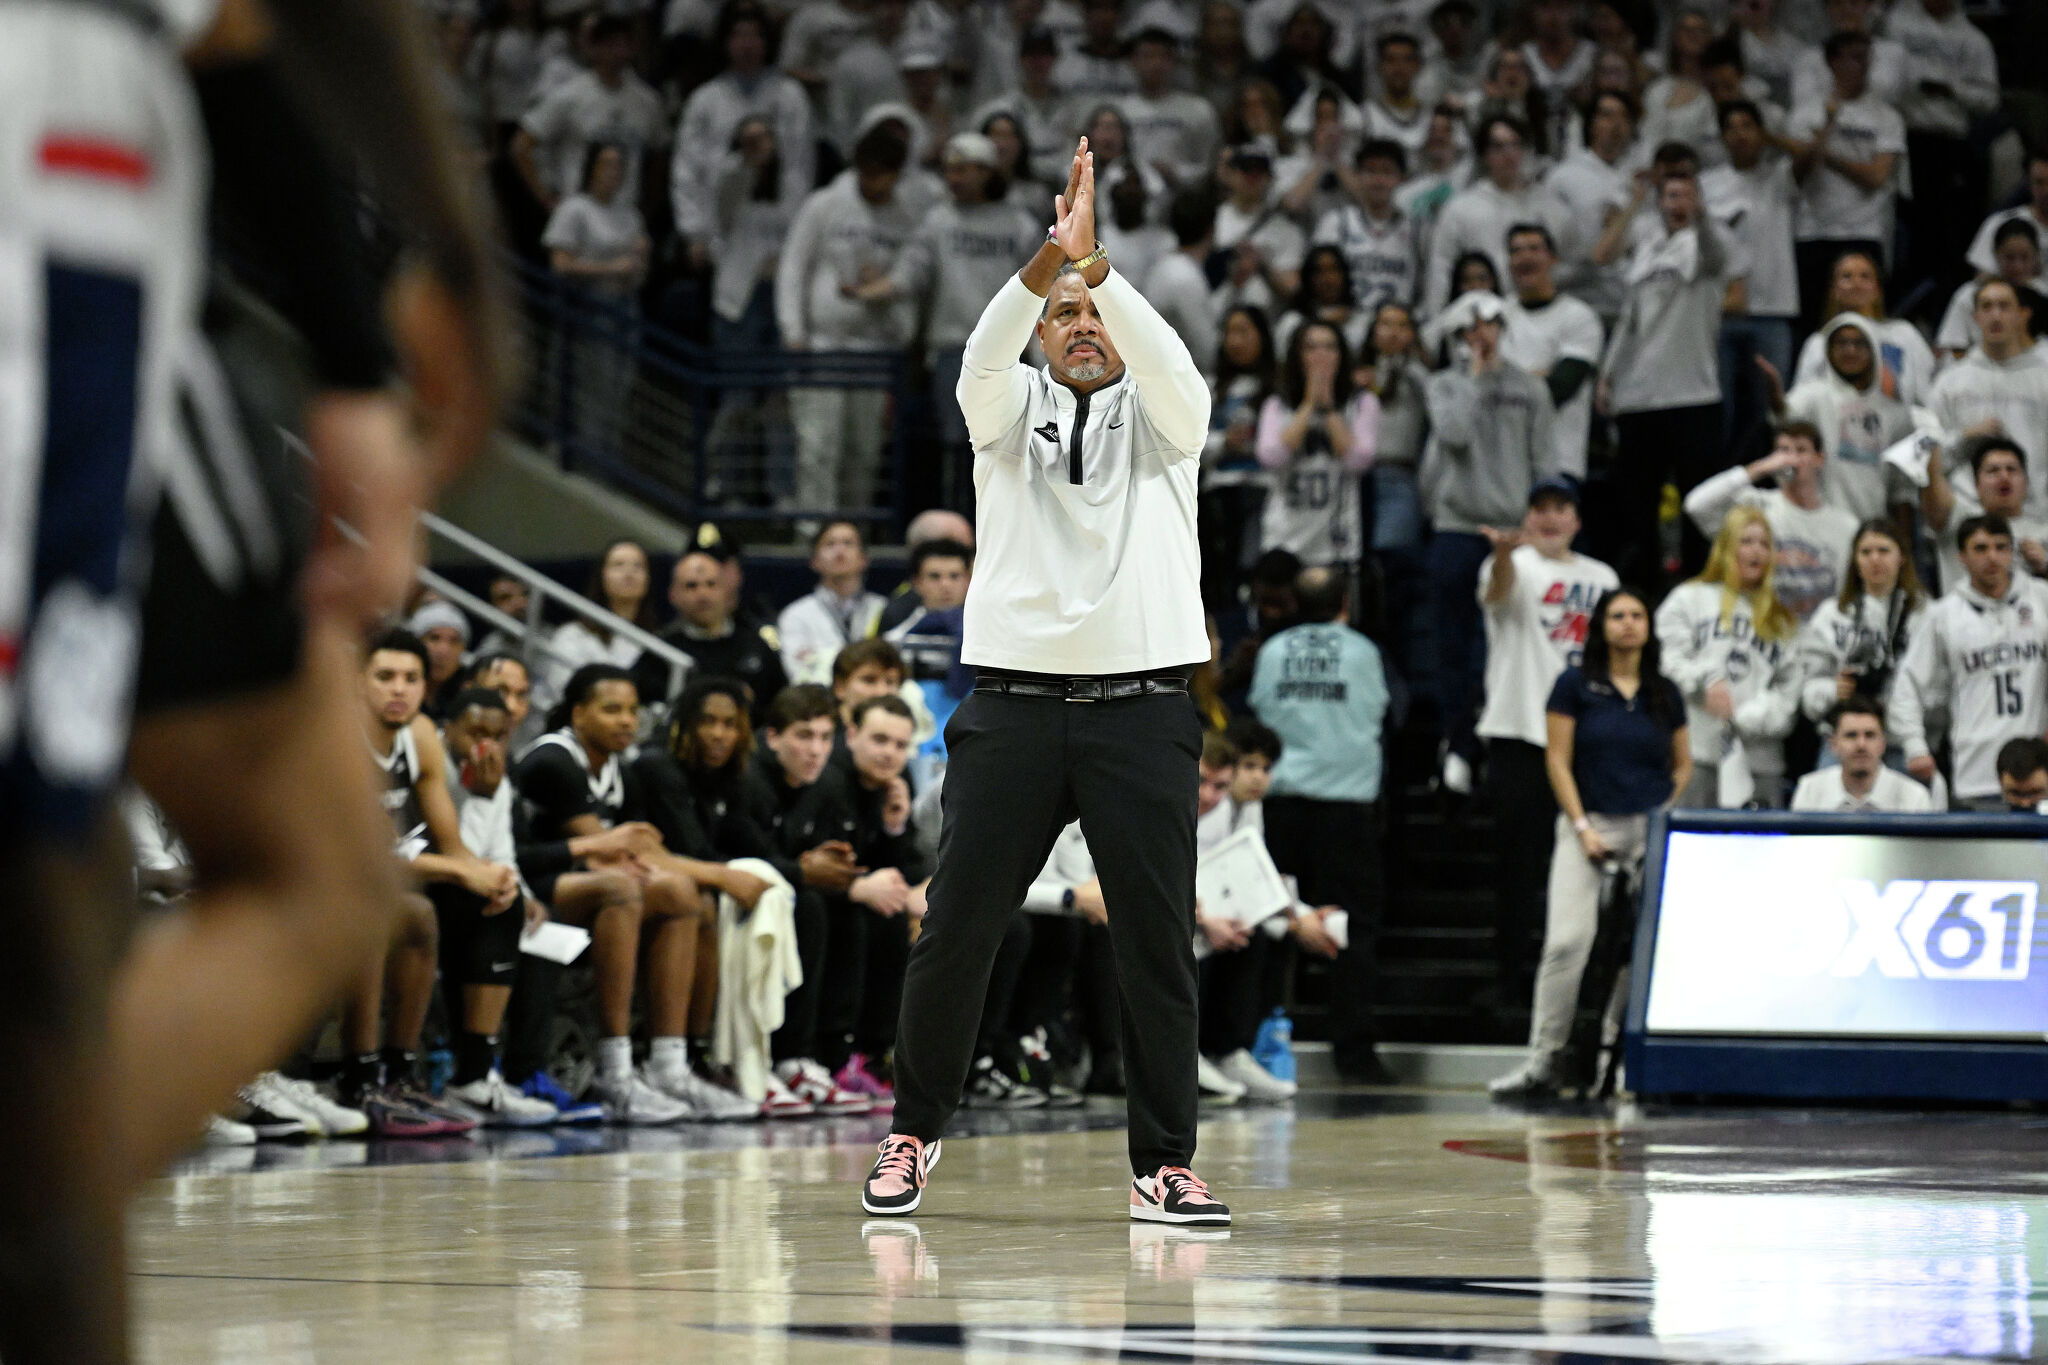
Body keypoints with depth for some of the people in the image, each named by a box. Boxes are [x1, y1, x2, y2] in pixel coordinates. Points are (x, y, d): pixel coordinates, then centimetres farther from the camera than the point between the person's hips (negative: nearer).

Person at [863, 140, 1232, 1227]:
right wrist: (1047, 259, -28)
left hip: (1142, 706, 0)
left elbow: (1170, 365, -14)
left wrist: (1095, 260, -27)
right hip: (1014, 699, 0)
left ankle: (1164, 1164, 3)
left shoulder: (1160, 417, 10)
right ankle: (915, 1130, 17)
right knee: (957, 928, 0)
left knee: (1158, 942, -3)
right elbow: (984, 359, -12)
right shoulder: (1010, 409, 11)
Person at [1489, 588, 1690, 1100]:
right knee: (1567, 940, -14)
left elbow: (1683, 764, 19)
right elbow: (1558, 760, -1)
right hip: (1591, 823, -3)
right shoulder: (1575, 686, 2)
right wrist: (1583, 827, -8)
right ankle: (1544, 1061, -13)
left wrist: (1667, 816, 4)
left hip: (1653, 828, 3)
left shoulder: (1665, 694, 10)